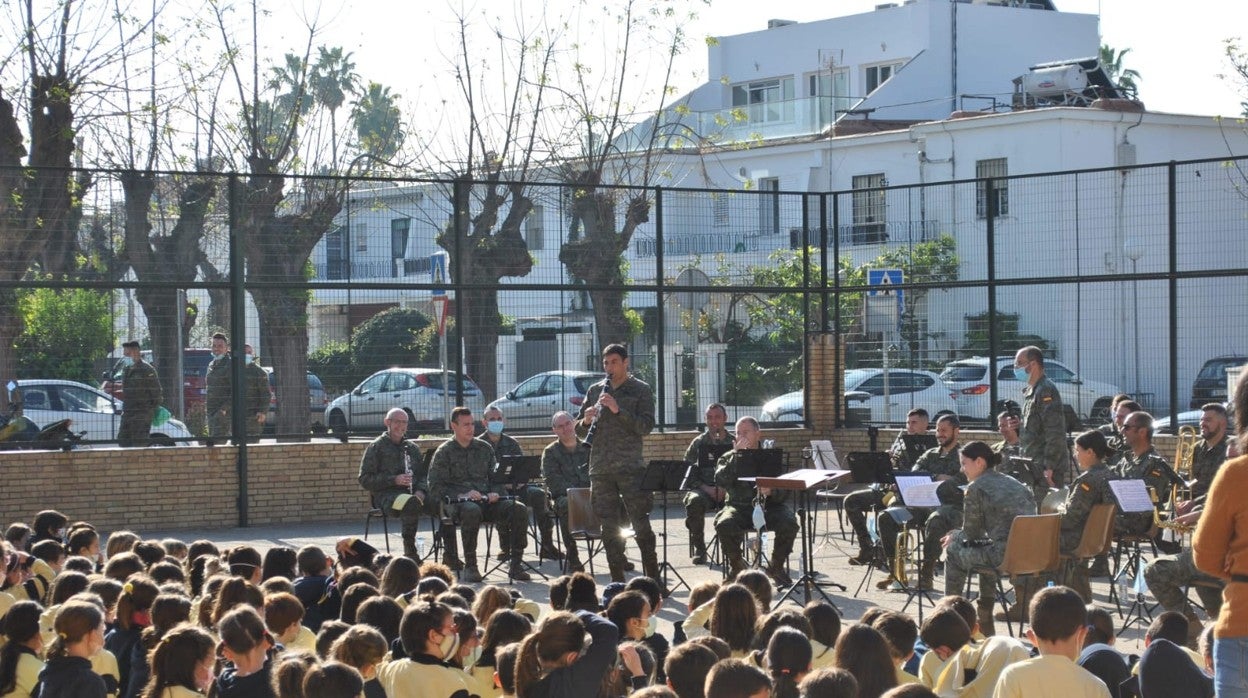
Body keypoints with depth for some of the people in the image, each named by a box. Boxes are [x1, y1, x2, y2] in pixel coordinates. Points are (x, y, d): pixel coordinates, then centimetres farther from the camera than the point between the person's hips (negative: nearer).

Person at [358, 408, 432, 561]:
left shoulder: (412, 448, 23)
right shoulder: (376, 447, 6)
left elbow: (423, 474, 23)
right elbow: (365, 480, -1)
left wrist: (421, 490, -1)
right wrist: (394, 480, -13)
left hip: (411, 492, 5)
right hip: (386, 495, -5)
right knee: (412, 502, -39)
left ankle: (450, 555, -20)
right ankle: (409, 549, -28)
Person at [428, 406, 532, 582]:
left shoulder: (484, 448, 19)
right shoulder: (444, 452, 5)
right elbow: (435, 488, -3)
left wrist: (494, 493, -3)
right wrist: (463, 495, -16)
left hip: (487, 500, 4)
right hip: (457, 502, -4)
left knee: (520, 509, -21)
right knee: (472, 511, -41)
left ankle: (516, 565, -16)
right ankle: (470, 566, -28)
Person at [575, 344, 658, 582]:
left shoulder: (640, 390, 3)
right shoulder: (595, 390, 14)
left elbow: (646, 427, -9)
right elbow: (579, 431, 16)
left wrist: (618, 410, -18)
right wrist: (586, 421, -7)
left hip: (630, 467, -4)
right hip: (600, 468, 4)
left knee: (641, 524, -6)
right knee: (609, 527, 5)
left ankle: (653, 579, -2)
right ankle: (617, 580, 11)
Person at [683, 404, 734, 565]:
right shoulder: (698, 443, 12)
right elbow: (687, 473, 5)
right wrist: (706, 488, -11)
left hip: (729, 490, -1)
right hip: (703, 488, 1)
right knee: (694, 502, -34)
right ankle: (699, 549, -20)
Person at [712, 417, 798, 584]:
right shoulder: (728, 458, 11)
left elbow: (784, 490, 0)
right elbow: (720, 481, -11)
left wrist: (772, 492, -24)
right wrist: (737, 454, -13)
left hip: (769, 505, 0)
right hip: (739, 506, 0)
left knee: (789, 523, -30)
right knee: (724, 524, -33)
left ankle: (776, 566, -5)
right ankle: (737, 566, -7)